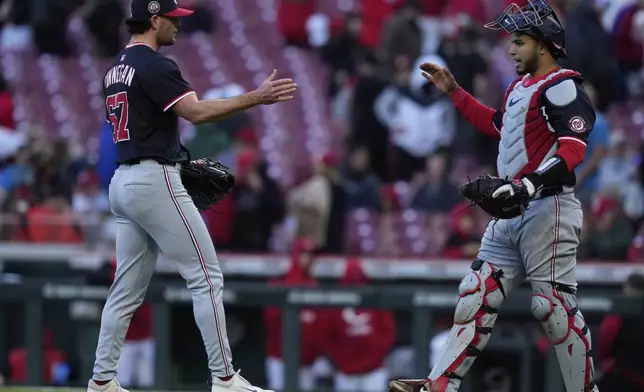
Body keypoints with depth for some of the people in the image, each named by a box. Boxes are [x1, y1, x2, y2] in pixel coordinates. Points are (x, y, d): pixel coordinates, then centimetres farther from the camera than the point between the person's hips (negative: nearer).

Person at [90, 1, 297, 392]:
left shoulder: (117, 68, 17)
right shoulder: (155, 65, -13)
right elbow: (196, 112, -23)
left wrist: (178, 161, 17)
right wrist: (257, 98, -26)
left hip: (123, 182, 9)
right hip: (155, 182, -9)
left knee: (129, 288, 11)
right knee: (206, 275, -6)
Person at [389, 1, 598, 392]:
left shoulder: (562, 87, -11)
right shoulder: (521, 87, 18)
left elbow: (573, 148, -24)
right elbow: (498, 125, 38)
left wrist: (531, 183, -36)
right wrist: (454, 91, 37)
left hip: (547, 210, -10)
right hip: (511, 214, 10)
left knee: (555, 306, -11)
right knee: (476, 296, 5)